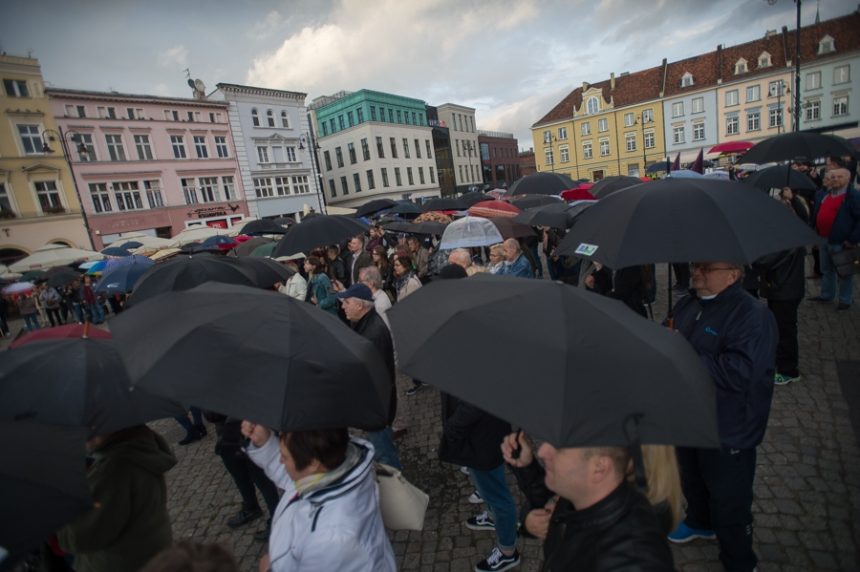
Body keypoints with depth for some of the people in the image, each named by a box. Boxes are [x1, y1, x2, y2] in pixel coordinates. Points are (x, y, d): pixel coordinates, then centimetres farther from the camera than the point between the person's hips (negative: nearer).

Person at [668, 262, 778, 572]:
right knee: (692, 480, 29)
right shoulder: (687, 304, 2)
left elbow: (739, 373, -32)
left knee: (729, 503, 10)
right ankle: (700, 522, 55)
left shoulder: (753, 316, -23)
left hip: (728, 433, -7)